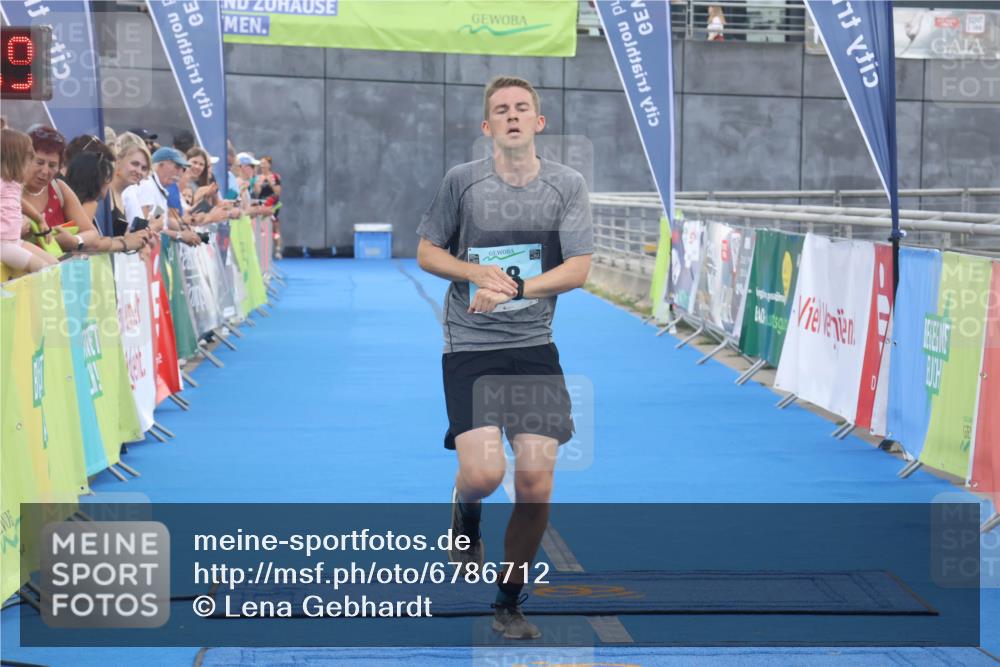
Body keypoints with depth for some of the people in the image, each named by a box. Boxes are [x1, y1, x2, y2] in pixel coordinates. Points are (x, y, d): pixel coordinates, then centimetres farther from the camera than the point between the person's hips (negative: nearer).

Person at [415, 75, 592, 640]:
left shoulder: (567, 185, 0)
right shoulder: (462, 180, -1)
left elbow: (578, 269, -5)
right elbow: (427, 253, 7)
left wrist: (513, 289, -19)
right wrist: (479, 273, -12)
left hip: (534, 348, 1)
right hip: (469, 349, -1)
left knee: (536, 479, -4)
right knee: (484, 473, -17)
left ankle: (510, 603, 16)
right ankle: (465, 512, 24)